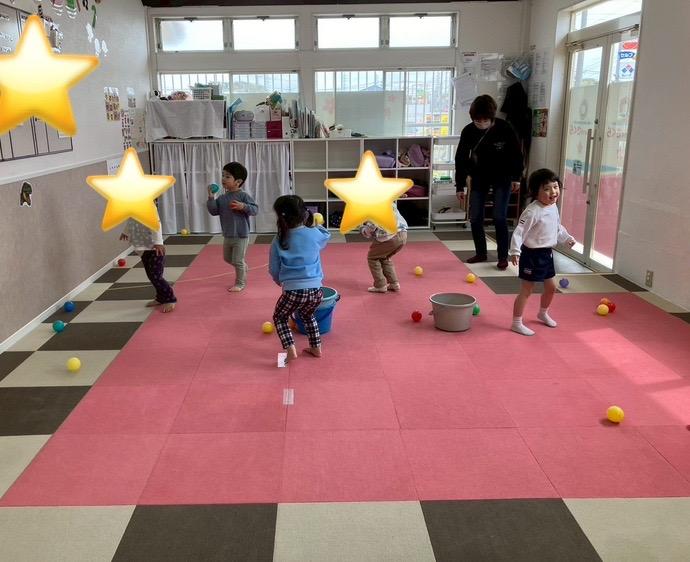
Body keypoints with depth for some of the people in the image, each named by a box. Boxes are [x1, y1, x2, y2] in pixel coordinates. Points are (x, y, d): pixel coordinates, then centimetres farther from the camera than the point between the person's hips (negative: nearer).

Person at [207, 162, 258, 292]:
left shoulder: (244, 196, -13)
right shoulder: (222, 198, 3)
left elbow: (255, 209, -16)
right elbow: (214, 211, -2)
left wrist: (243, 206, -31)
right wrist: (211, 198, -10)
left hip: (241, 236, -7)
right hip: (227, 236, 7)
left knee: (238, 261, 1)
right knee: (227, 258, 23)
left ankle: (240, 283, 19)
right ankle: (243, 268, 48)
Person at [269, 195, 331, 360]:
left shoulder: (279, 241, -3)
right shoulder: (315, 234, 1)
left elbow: (274, 270, 5)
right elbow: (326, 236, 26)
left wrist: (282, 282, 25)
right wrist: (314, 224, 34)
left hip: (293, 291, -3)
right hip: (316, 290, 3)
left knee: (279, 318, 25)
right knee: (308, 315, 35)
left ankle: (291, 350, 8)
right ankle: (316, 348, 34)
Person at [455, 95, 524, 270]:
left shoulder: (504, 129, -20)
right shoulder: (468, 131, -15)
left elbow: (516, 153, -7)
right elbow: (461, 159, -8)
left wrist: (516, 177, -6)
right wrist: (460, 186, -8)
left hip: (502, 176, -3)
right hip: (479, 176, 3)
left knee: (499, 217, -9)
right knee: (475, 217, 1)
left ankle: (503, 256, 2)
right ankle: (481, 253, 17)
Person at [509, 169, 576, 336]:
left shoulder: (553, 207, 3)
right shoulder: (532, 211, -23)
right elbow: (519, 231, -27)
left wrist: (567, 238, 29)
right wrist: (515, 250, -36)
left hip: (547, 253, 8)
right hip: (532, 255, -8)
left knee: (551, 287, 20)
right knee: (526, 290, -1)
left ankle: (543, 313, 45)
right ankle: (516, 323, 9)